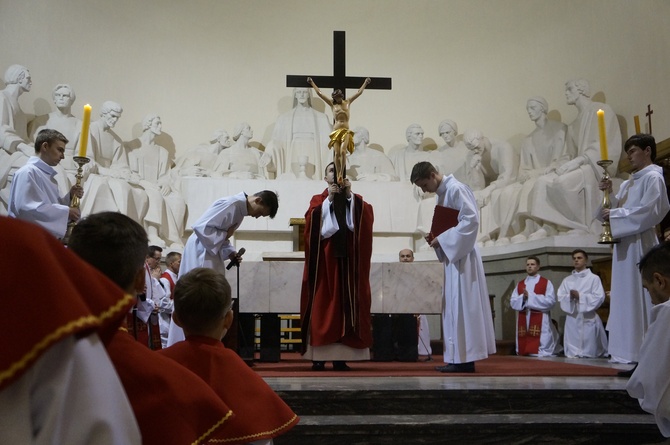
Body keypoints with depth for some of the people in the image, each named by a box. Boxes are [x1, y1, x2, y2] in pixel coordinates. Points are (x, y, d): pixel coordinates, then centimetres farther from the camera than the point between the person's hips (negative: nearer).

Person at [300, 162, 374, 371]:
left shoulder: (355, 200, 16)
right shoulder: (318, 200, 12)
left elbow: (366, 218, -4)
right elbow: (312, 222, -8)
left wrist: (349, 195, -8)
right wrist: (330, 198, -8)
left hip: (349, 257, 2)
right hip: (325, 257, -1)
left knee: (346, 303, -2)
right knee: (323, 303, -5)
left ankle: (340, 356, 2)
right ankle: (319, 356, -2)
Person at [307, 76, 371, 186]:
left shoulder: (348, 102, 15)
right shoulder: (332, 103, 14)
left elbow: (359, 92, 24)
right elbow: (319, 93, 19)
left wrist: (365, 83, 30)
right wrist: (312, 83, 24)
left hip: (346, 131, -1)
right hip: (336, 131, 1)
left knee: (343, 151, -20)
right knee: (336, 153, -11)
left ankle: (341, 174, -15)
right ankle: (339, 176, -8)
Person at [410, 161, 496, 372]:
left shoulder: (456, 189, -13)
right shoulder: (442, 193, 16)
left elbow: (471, 220, -21)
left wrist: (442, 239, -18)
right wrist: (436, 238, 3)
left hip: (461, 256, -10)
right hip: (453, 255, 10)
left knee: (461, 305, -7)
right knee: (455, 306, 10)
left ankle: (465, 360, -2)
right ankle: (461, 357, 15)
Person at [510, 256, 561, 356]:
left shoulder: (546, 283, 3)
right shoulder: (520, 285, 15)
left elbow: (551, 301, -9)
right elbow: (512, 302, 8)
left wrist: (531, 296, -14)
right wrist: (523, 298, -12)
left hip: (540, 323, -4)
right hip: (523, 323, 4)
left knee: (541, 354, -8)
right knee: (524, 351, 3)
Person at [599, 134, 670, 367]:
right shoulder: (628, 184, 20)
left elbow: (650, 211, -17)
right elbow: (617, 210, 17)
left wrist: (615, 215, -13)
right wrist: (609, 194, 2)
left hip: (640, 244, -9)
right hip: (625, 244, 9)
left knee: (638, 296, -8)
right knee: (625, 297, 7)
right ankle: (628, 348, 11)